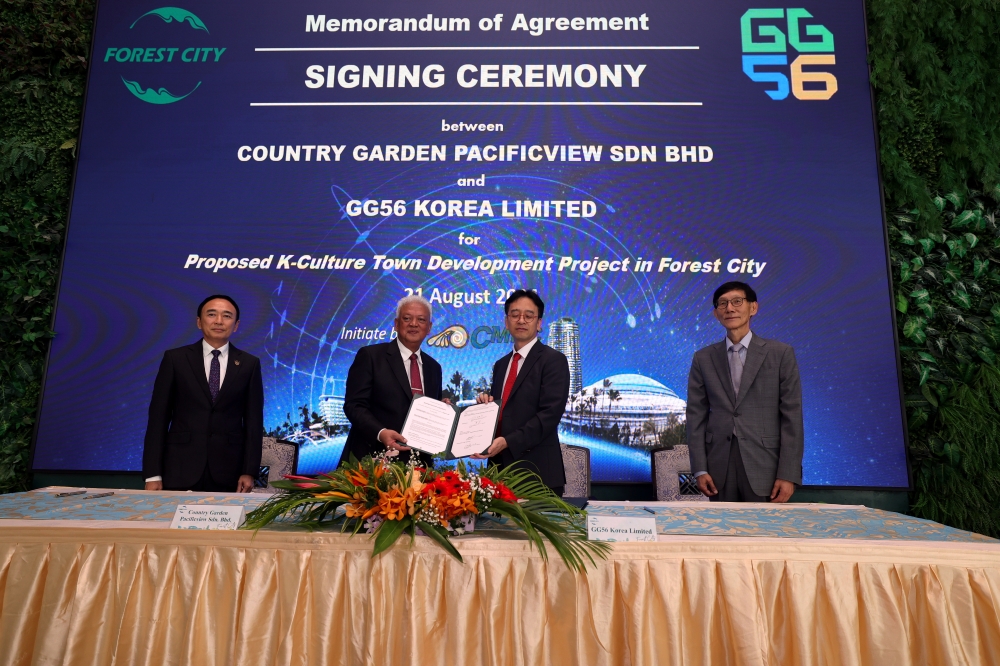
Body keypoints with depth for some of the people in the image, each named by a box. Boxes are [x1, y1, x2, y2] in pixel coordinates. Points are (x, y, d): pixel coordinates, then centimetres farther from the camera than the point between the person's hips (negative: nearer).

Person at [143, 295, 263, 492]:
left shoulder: (249, 364, 4)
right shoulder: (175, 359, 2)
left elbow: (253, 420, 3)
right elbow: (158, 416, 1)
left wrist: (250, 471, -2)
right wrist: (153, 474, -4)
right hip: (179, 470, 0)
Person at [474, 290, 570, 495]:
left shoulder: (553, 360, -7)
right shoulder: (500, 364, 16)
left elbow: (550, 414, -16)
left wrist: (507, 442, -23)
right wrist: (485, 404, -2)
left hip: (536, 470, -6)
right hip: (501, 467, 6)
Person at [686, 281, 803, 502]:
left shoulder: (781, 354, 2)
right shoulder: (703, 358, 7)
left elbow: (792, 416, -2)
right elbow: (696, 415, 5)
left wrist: (789, 475, -8)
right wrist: (700, 469, -2)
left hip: (764, 465, -1)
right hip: (719, 466, 2)